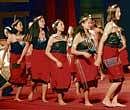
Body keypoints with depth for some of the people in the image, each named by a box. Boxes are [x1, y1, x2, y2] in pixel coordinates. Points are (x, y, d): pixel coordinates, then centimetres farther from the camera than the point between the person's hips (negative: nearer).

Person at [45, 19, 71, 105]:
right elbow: (47, 52, -7)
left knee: (66, 79, -1)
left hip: (64, 60, 5)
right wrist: (57, 61, -14)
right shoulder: (52, 38, -4)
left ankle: (61, 96, 15)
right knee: (58, 79, -4)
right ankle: (60, 99, 5)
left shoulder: (65, 37, 11)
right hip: (56, 60, -5)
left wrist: (68, 60, 5)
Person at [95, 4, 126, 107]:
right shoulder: (110, 25, -11)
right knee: (118, 79, -9)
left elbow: (122, 42, 24)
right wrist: (99, 57, -19)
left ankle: (114, 101, 13)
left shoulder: (117, 26, 13)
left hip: (115, 54, 8)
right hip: (109, 53, -8)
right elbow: (102, 41, -16)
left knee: (120, 79, 7)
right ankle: (106, 99, 2)